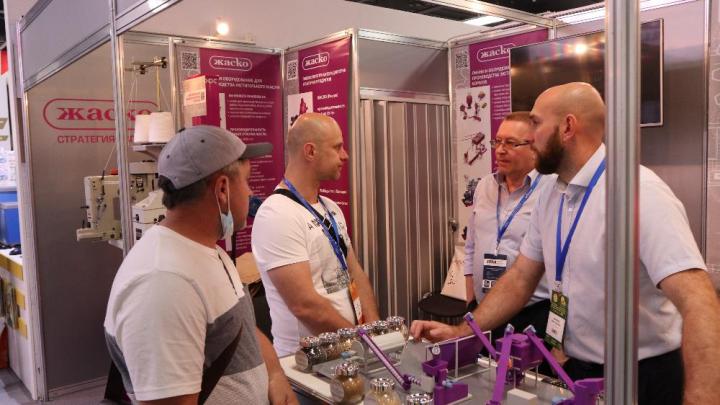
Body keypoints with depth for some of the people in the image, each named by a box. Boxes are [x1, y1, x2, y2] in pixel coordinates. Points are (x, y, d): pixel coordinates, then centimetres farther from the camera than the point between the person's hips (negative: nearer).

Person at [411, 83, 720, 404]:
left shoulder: (638, 191, -23)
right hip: (576, 369, 7)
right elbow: (520, 278, 7)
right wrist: (460, 333, -2)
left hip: (643, 377, -7)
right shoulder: (549, 197, 1)